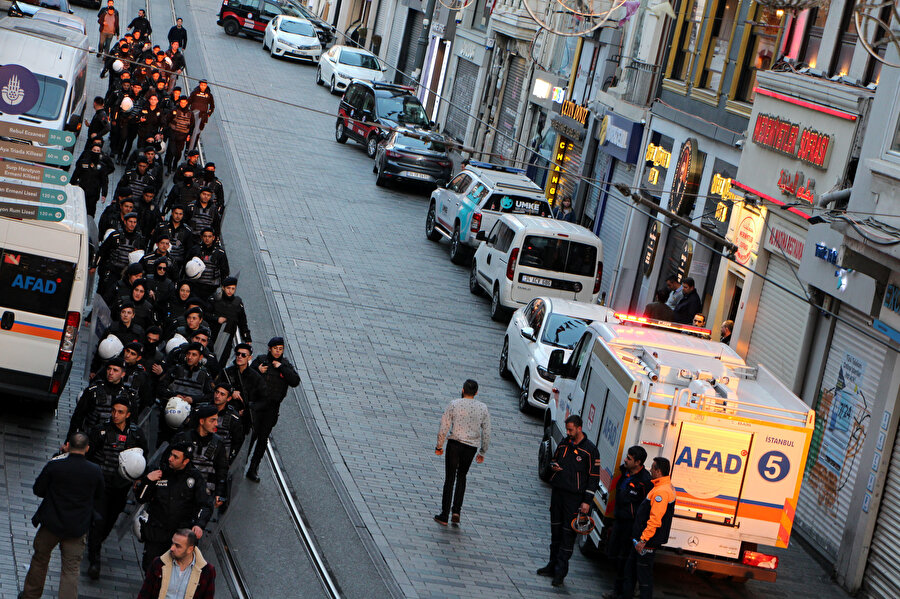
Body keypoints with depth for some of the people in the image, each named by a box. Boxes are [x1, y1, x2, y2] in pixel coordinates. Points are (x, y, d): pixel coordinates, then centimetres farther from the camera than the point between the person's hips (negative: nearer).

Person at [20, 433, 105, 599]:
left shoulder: (54, 465, -13)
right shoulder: (95, 471, -8)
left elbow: (37, 490, -1)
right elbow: (99, 499, 5)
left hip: (51, 523, 0)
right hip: (78, 528, 0)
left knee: (40, 560, 20)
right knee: (71, 570, 4)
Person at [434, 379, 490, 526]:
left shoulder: (454, 405, -5)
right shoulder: (482, 408, 2)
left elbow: (444, 428, -5)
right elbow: (486, 433, 5)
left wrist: (439, 446, 7)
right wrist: (482, 453, 15)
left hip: (454, 443, -2)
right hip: (471, 447, 2)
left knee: (449, 479, 4)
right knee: (462, 477, 19)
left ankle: (444, 516, 5)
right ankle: (456, 511, 3)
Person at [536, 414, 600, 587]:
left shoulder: (590, 450, -8)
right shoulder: (564, 443, 9)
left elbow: (594, 477, -7)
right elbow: (554, 459, 25)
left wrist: (587, 501, -11)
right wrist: (553, 466, -2)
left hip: (574, 497, -6)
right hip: (557, 492, 6)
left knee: (568, 533, -5)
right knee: (556, 530, 13)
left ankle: (561, 571, -2)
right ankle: (553, 565, 23)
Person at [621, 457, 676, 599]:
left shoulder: (661, 492, -22)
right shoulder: (668, 487, 13)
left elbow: (655, 519, -27)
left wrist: (643, 540, -25)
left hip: (648, 541, -11)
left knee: (644, 575, -4)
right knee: (630, 569, 19)